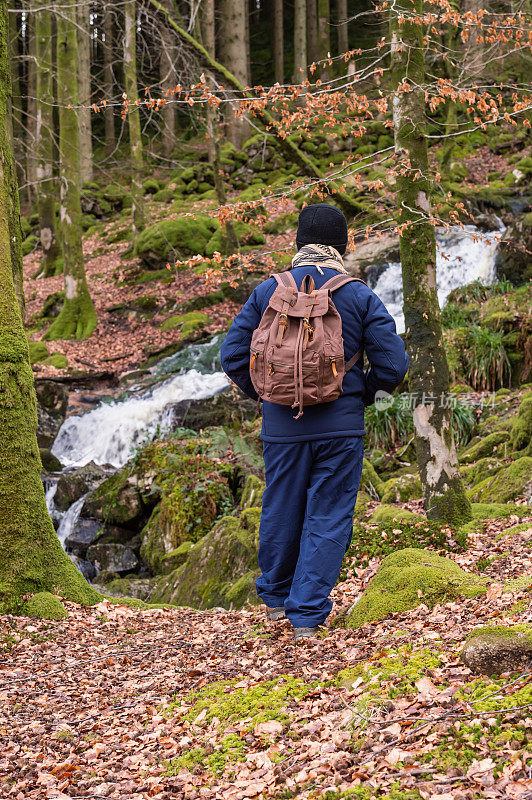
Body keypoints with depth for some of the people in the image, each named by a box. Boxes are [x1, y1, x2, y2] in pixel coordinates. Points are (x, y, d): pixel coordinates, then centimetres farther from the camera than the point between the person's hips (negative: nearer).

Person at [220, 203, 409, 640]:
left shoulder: (268, 292, 0)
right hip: (341, 426, -2)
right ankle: (307, 611, 3)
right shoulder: (360, 297, -4)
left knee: (281, 510, 17)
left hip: (283, 425, 2)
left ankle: (276, 596, 36)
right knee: (329, 517, 5)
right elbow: (393, 364, -6)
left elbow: (233, 354, 1)